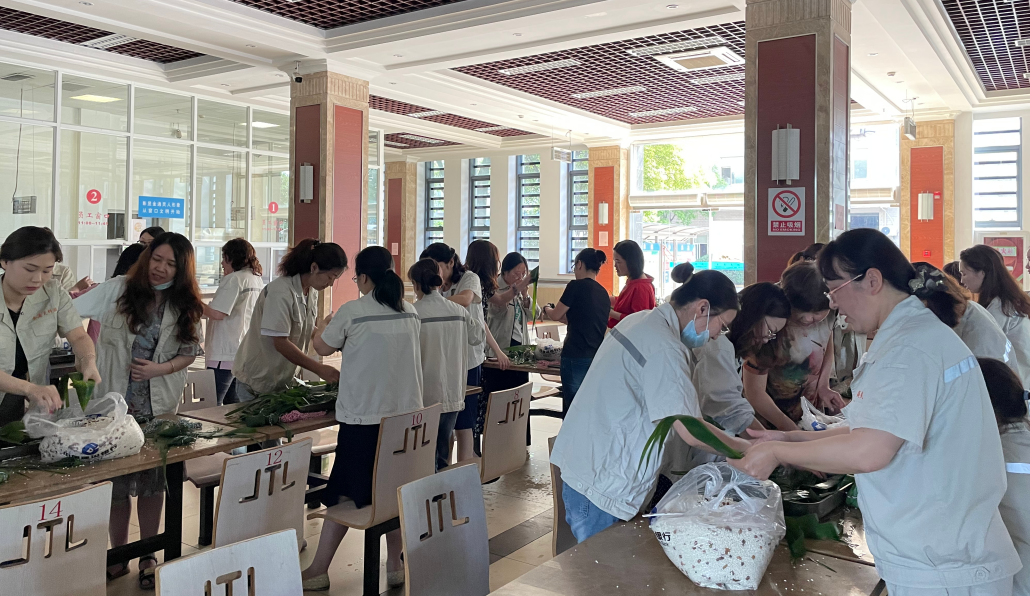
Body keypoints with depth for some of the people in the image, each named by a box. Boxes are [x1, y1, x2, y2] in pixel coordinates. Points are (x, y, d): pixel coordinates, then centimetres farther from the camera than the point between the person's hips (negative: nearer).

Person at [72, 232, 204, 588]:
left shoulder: (185, 307, 1)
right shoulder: (118, 290, -4)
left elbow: (189, 354, 4)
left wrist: (159, 369, -11)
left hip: (160, 407, 1)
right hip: (114, 402, -1)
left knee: (152, 479, 9)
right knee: (116, 478, 7)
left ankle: (148, 557, 23)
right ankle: (119, 554, 25)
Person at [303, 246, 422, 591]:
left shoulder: (352, 312, -9)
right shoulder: (410, 312, 5)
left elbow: (323, 348, 6)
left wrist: (323, 327, 27)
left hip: (363, 417, -4)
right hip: (406, 413, 5)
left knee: (345, 495, 4)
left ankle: (318, 571, 14)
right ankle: (395, 564, 21)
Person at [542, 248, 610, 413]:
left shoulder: (576, 286, -8)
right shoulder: (603, 292, 11)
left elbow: (555, 315, 1)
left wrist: (547, 309, 21)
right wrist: (566, 316, 28)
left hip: (576, 357, -7)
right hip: (598, 357, 7)